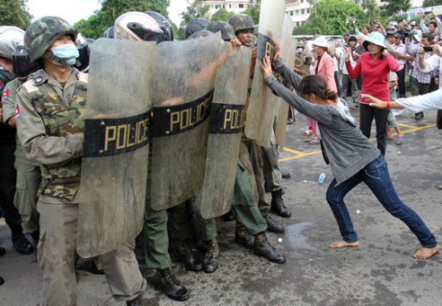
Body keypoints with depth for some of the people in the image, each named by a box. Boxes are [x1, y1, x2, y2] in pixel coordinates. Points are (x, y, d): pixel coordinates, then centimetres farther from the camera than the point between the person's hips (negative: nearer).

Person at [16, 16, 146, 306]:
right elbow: (34, 146, -13)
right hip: (60, 194, -1)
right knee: (58, 259, 15)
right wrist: (83, 142, -21)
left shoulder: (91, 83, 2)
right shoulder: (29, 93, -4)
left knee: (118, 247, 14)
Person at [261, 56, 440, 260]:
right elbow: (299, 83, -4)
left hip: (370, 164, -9)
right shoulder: (332, 102, -3)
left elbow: (296, 101, -31)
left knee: (394, 206, 3)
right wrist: (279, 65, -10)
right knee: (334, 196, 9)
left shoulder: (328, 113, -29)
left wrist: (270, 79, -27)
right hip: (355, 163, 9)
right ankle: (350, 238, 24)